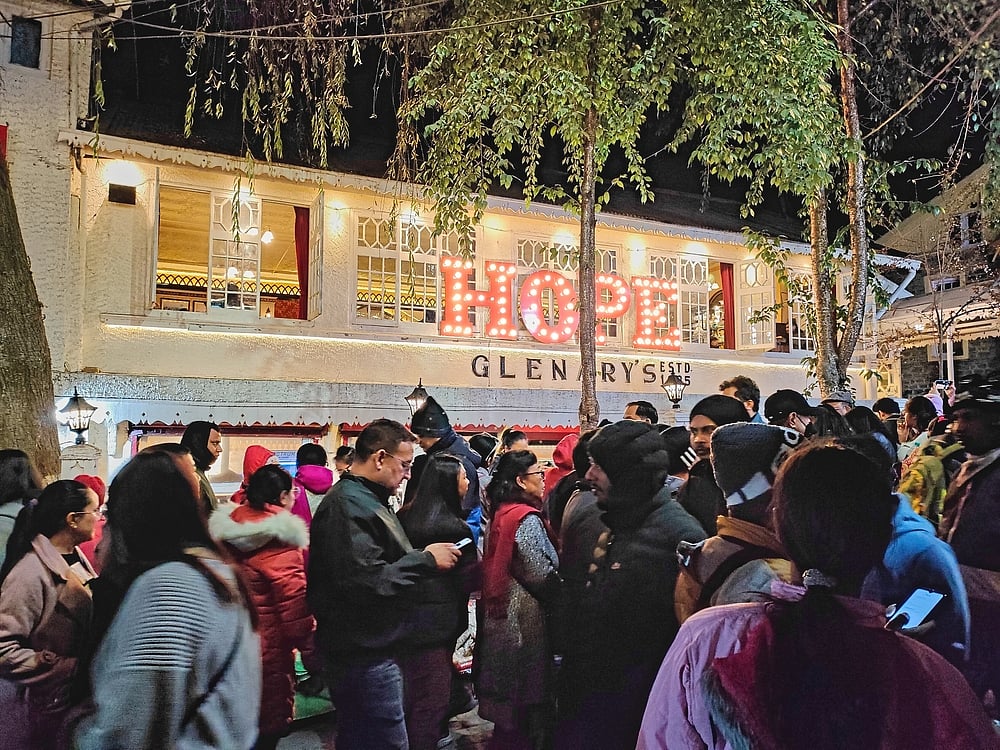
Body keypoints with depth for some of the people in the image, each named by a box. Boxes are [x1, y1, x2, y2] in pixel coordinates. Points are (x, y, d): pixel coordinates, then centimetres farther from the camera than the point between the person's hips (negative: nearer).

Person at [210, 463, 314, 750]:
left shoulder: (226, 529, 2)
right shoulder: (279, 541, -21)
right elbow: (294, 602, -22)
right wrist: (307, 644, -11)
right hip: (268, 651, -8)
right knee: (269, 725, 7)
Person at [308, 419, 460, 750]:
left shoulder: (361, 498, 13)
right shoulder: (351, 505, -20)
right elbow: (367, 582, -28)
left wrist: (421, 557, 8)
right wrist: (426, 559, -19)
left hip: (365, 651, 11)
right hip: (367, 656, -11)